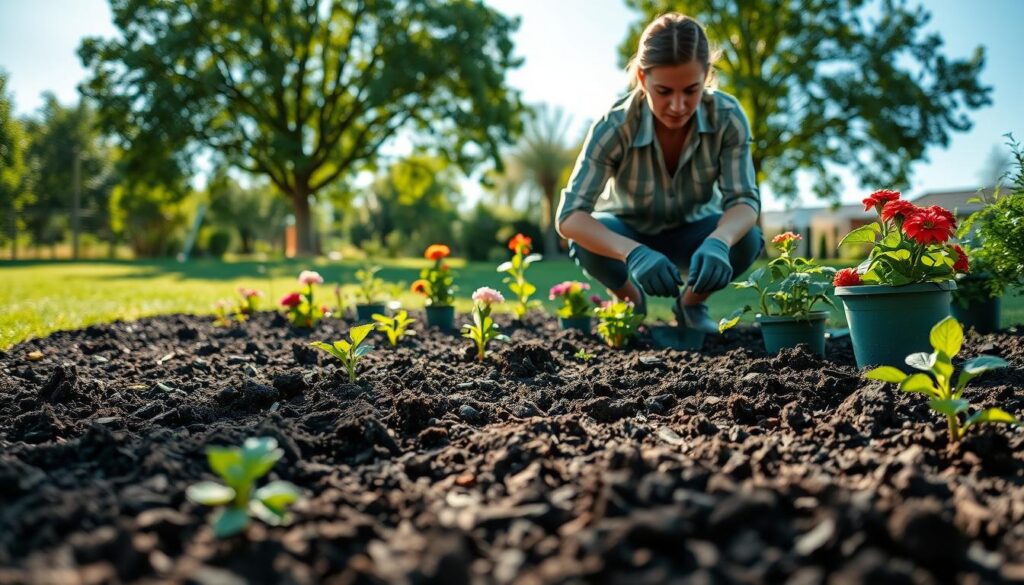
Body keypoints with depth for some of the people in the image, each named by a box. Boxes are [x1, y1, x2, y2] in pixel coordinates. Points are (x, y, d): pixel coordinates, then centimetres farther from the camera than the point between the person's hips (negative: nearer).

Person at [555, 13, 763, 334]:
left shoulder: (727, 117, -26)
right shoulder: (615, 126, -32)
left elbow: (744, 199, -27)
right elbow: (570, 215, -38)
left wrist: (718, 241, -52)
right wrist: (633, 252, -58)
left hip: (692, 230, 1)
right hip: (629, 231, -1)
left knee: (747, 241, -30)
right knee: (585, 244, -34)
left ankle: (691, 303, 4)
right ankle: (631, 301, 2)